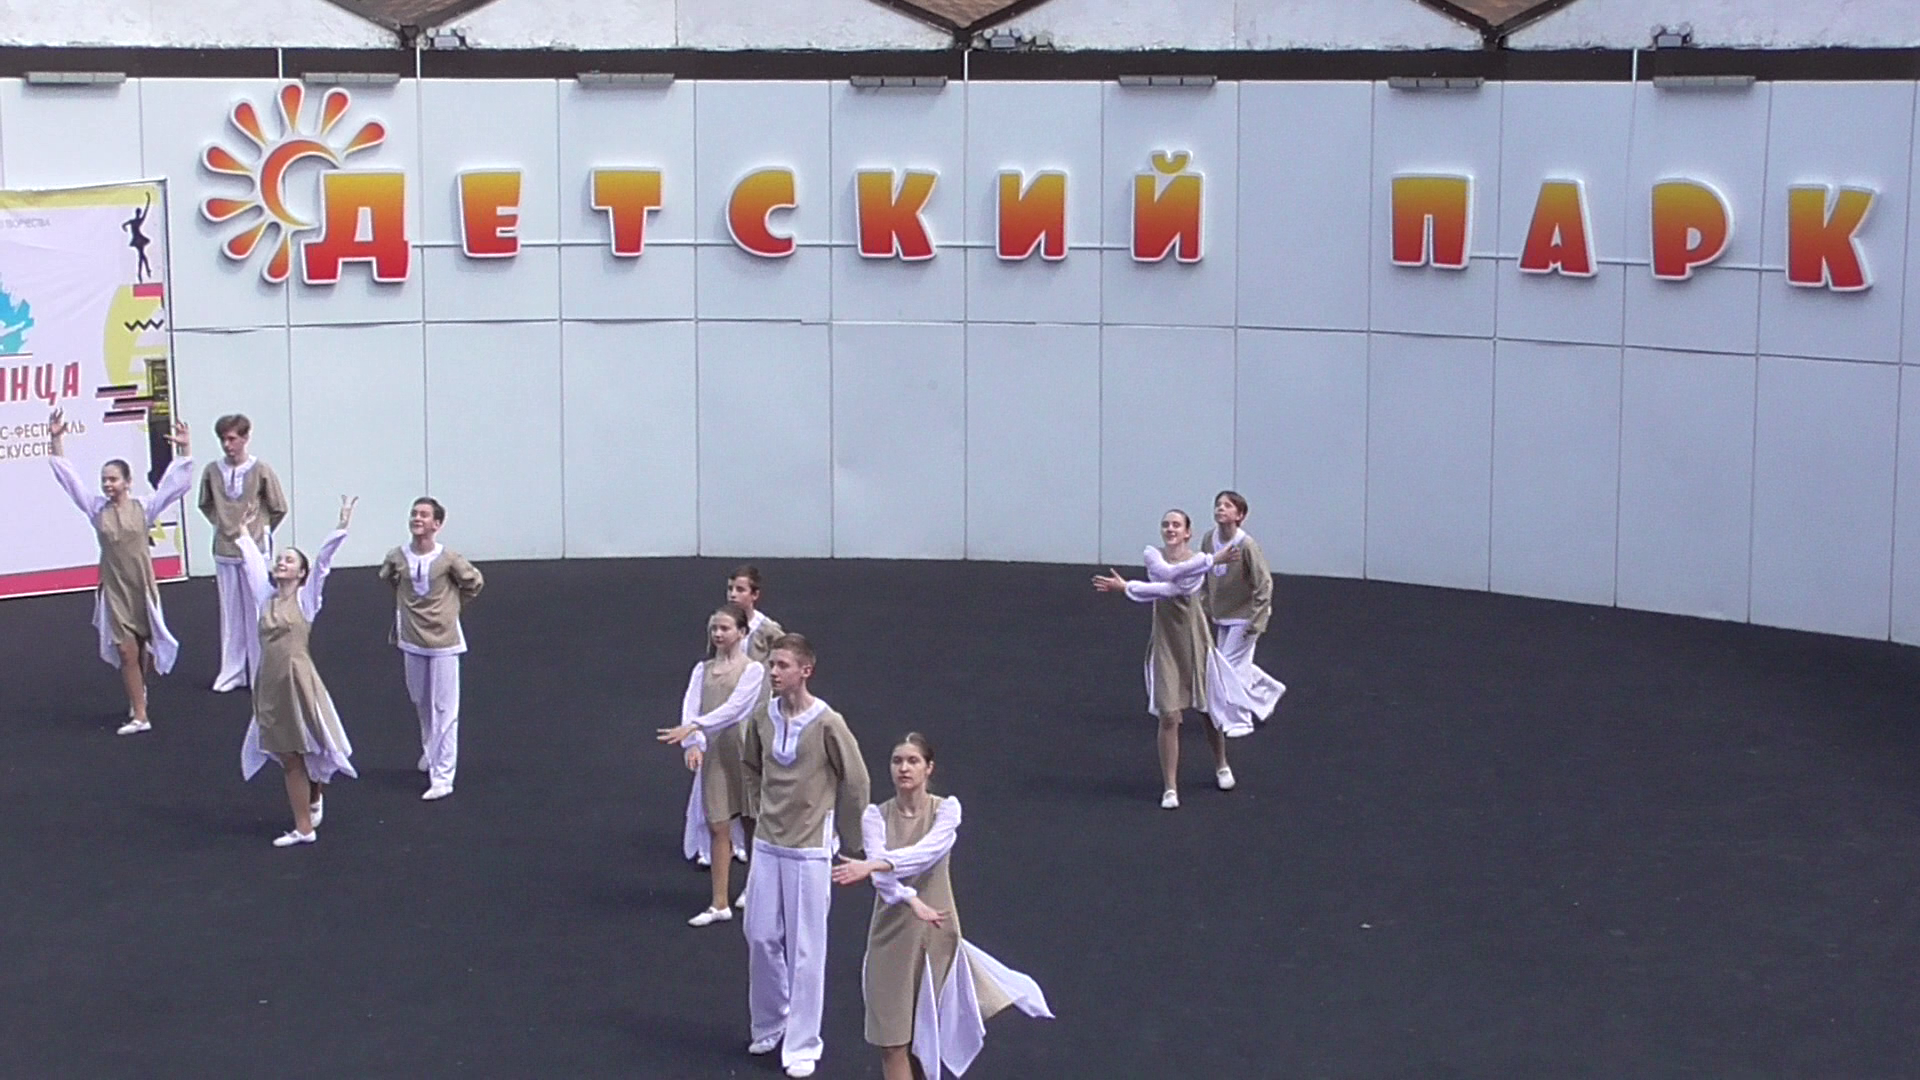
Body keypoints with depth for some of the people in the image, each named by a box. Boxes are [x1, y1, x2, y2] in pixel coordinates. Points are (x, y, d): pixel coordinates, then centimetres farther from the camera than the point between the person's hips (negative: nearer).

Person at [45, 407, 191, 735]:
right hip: (114, 587, 0)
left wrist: (183, 450, -15)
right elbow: (69, 478, -2)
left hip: (142, 585, 0)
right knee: (126, 650, -6)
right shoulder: (97, 510, 0)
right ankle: (139, 715, -1)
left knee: (142, 646, 13)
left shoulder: (144, 508, -3)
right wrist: (56, 440, -8)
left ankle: (138, 690, 43)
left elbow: (175, 483, -5)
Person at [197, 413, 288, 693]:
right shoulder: (212, 470, -1)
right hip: (224, 551, 3)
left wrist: (261, 531, 5)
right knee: (230, 613, 10)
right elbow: (205, 505, 16)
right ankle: (231, 671, 19)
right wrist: (221, 525, 9)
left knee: (256, 612, 2)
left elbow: (278, 509, 1)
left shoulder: (261, 470, -9)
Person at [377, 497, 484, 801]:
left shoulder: (448, 559, -16)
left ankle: (442, 778, -2)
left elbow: (474, 582, 1)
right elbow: (388, 579, 16)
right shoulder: (396, 558, -8)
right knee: (421, 702, 20)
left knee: (445, 710, -3)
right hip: (412, 642, 4)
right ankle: (430, 750, 47)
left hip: (443, 641, -4)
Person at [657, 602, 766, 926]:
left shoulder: (753, 669, -3)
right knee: (718, 827, 2)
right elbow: (690, 706, -2)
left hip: (742, 749, -3)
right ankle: (719, 904, 3)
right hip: (712, 753, 4)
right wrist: (693, 743, -22)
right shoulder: (703, 669, 10)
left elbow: (733, 708, -17)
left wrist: (692, 728, -28)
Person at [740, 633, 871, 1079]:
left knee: (805, 949, 0)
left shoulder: (827, 724, -14)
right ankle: (769, 1026, 29)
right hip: (767, 845, 5)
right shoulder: (762, 719, 1)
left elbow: (856, 782, -4)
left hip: (809, 850, -5)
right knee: (761, 938, 9)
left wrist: (844, 834, 4)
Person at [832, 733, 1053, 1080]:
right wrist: (912, 901, -35)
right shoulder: (876, 815, -4)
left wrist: (872, 865, -38)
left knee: (927, 1033, 9)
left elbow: (927, 851, -26)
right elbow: (882, 873, -18)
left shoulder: (946, 809, -7)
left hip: (936, 931, -1)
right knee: (892, 1037, 2)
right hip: (892, 932, 1)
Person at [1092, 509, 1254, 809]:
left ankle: (1221, 766, 41)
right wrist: (1211, 559, -31)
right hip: (1165, 643, 0)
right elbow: (1169, 573, -27)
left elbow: (1176, 588, -27)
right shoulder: (1153, 555, -6)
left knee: (1211, 708, 15)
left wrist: (1127, 587, -28)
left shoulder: (1198, 563, -11)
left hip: (1194, 640, 0)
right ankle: (1170, 788, 3)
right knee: (1169, 716, -7)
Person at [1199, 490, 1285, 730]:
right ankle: (1270, 690, 44)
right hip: (1221, 616, 7)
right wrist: (1208, 609, 9)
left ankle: (1238, 720, 8)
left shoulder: (1246, 545, -25)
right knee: (1239, 665, 18)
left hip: (1244, 616, -7)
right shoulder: (1209, 539, -7)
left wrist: (1256, 622, -19)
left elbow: (1264, 584, -19)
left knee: (1229, 666, -6)